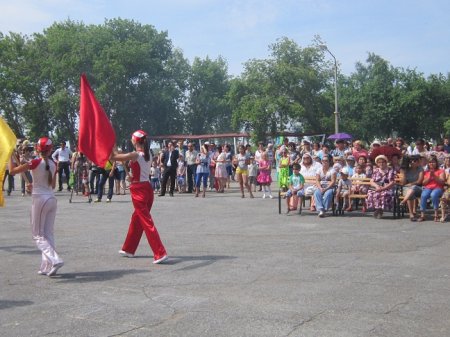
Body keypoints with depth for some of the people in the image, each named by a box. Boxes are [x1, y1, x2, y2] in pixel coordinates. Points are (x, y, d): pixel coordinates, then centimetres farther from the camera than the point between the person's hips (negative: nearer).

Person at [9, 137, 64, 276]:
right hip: (51, 199, 6)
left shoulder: (35, 163, -12)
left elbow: (12, 171, -7)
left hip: (39, 199, -5)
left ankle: (54, 260, -16)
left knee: (38, 235, 3)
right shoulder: (53, 164, 4)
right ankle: (47, 267, 13)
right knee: (48, 234, 12)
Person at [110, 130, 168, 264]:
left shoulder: (135, 155, -14)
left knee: (146, 222, -8)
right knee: (136, 219, 19)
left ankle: (160, 253, -13)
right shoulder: (148, 154, 7)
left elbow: (113, 157, -12)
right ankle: (128, 249, 33)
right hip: (147, 187, 8)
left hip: (138, 190, -8)